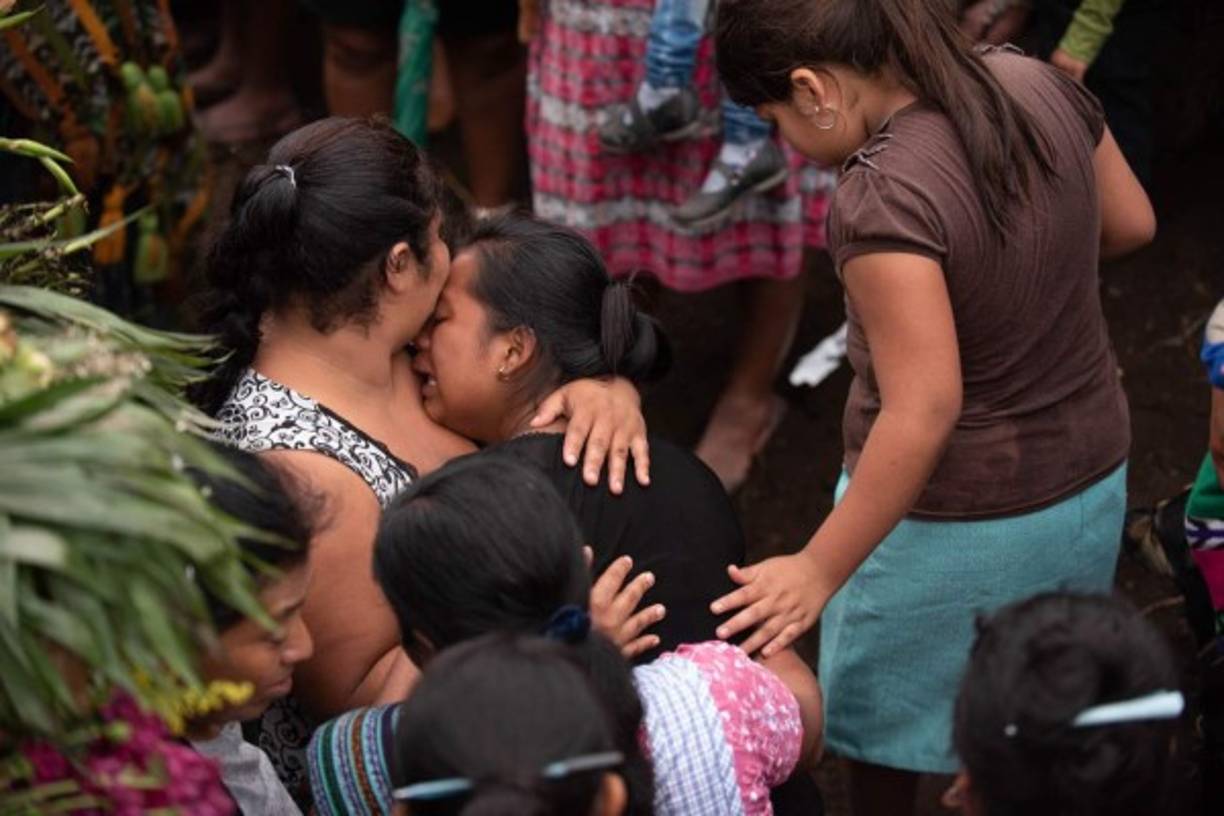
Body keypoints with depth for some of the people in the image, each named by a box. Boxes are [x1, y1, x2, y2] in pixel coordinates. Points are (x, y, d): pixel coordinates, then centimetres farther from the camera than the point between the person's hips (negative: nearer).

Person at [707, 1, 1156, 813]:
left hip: (957, 524, -7)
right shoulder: (1039, 84, -10)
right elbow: (1131, 224, 5)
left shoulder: (884, 199, -31)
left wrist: (818, 569, -26)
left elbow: (923, 412, -31)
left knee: (886, 729, 20)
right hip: (1091, 479, 7)